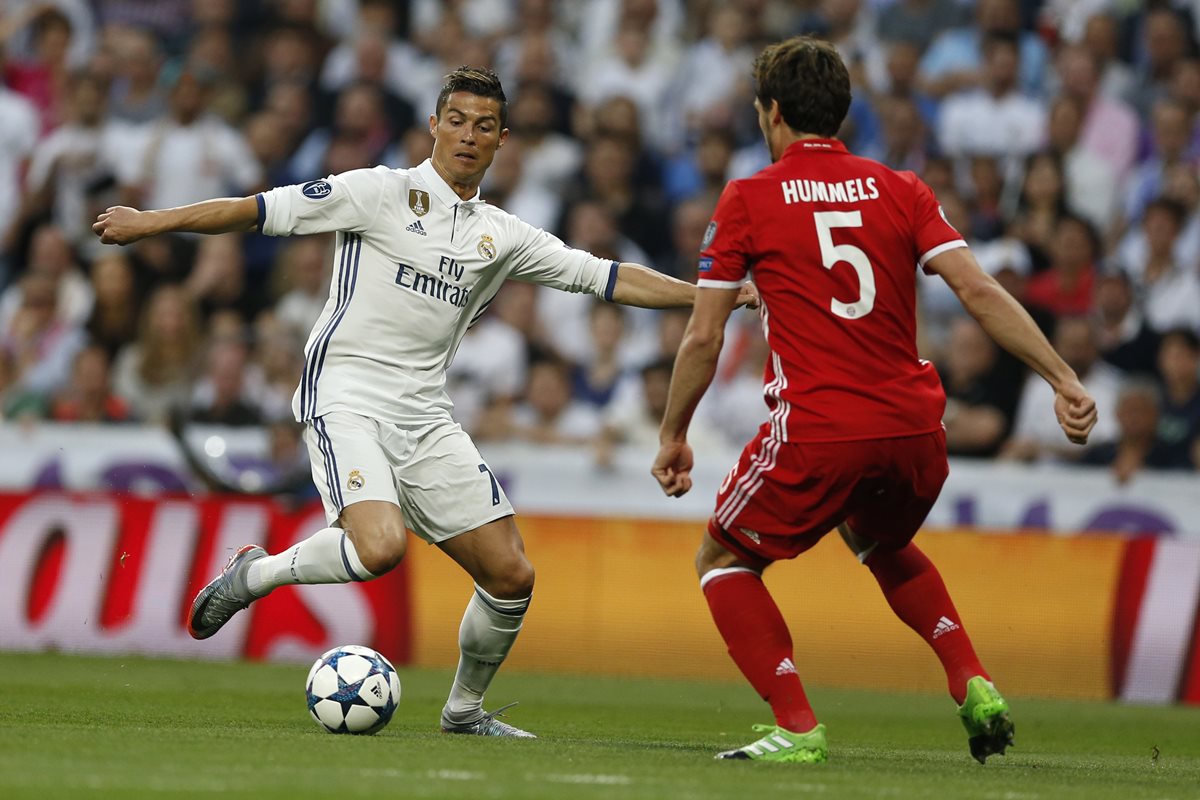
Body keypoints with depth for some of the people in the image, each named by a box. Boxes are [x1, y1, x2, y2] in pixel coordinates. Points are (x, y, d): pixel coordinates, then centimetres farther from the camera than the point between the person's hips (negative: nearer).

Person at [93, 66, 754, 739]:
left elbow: (609, 278, 15)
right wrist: (152, 222, -8)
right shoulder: (381, 193, -2)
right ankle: (257, 573, -4)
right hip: (347, 400, -6)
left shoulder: (503, 236, 13)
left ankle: (465, 708, 24)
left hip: (426, 418, 6)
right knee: (382, 546, -32)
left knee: (511, 576, 0)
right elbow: (265, 210, -4)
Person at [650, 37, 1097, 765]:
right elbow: (980, 291, -2)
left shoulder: (748, 200, 1)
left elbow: (705, 338, 1)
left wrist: (673, 436, 14)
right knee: (881, 543, 35)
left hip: (817, 435, -5)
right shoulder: (898, 190, 9)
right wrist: (1064, 380, -1)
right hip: (915, 430, 5)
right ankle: (974, 685, 17)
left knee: (725, 560, 17)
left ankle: (797, 726, 0)